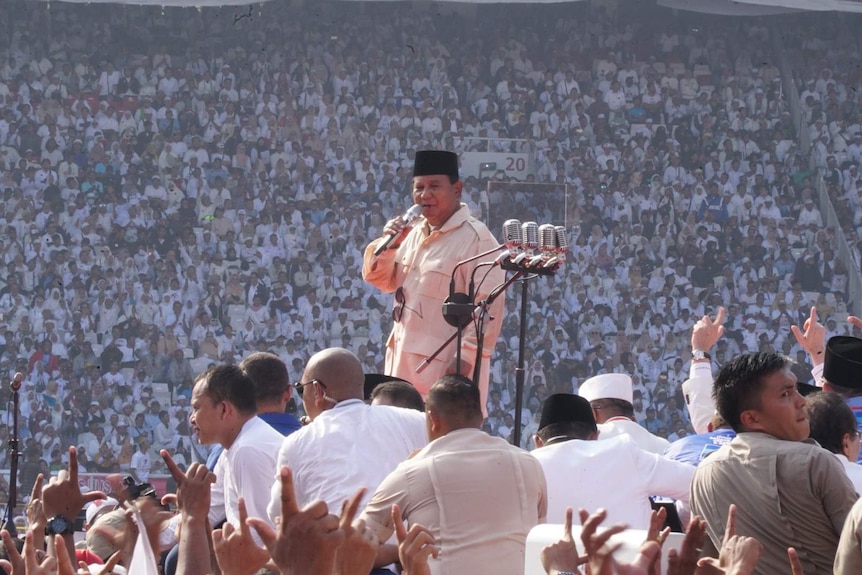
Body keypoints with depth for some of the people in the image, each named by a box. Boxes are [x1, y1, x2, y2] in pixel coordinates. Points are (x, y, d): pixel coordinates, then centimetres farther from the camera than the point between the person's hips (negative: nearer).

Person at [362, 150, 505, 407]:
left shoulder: (476, 238, -13)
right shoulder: (415, 232, 14)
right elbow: (382, 280, 22)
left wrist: (466, 358, -23)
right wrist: (388, 245, 2)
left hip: (446, 369, -8)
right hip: (405, 362, 8)